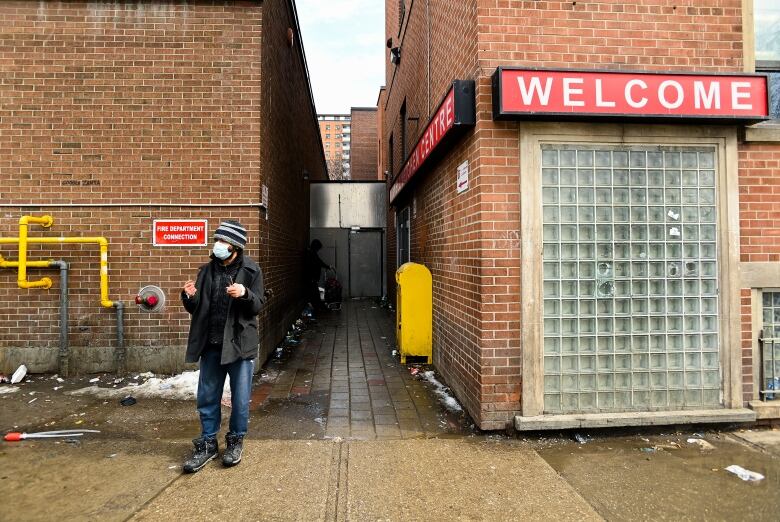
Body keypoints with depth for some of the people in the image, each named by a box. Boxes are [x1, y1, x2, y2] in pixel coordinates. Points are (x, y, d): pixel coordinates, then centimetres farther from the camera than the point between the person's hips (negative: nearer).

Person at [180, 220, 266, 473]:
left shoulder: (251, 271, -6)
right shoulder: (207, 270, 6)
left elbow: (257, 307, -8)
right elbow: (195, 309, 10)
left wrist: (245, 294, -28)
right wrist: (190, 297, -12)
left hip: (239, 343, -3)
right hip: (211, 345, 4)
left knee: (240, 398, 8)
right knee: (207, 397, 12)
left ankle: (235, 441, 29)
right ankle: (208, 443, 29)